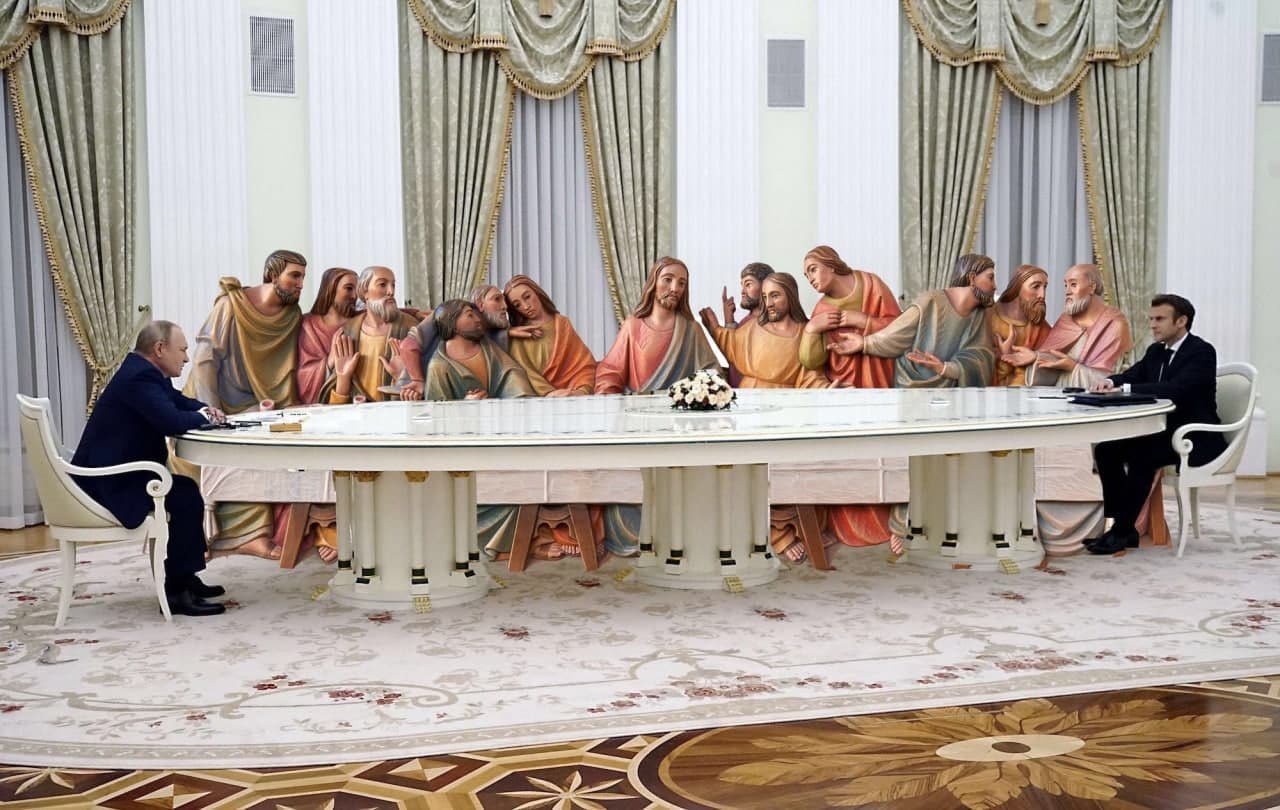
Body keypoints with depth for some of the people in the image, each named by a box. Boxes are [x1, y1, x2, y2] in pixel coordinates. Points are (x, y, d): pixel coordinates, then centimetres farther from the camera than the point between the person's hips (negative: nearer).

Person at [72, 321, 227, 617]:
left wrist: (205, 409, 4)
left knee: (187, 489, 20)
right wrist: (204, 416, -12)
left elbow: (179, 401, 25)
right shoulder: (140, 377, -21)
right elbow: (172, 422, -32)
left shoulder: (144, 372, 12)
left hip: (115, 474, 12)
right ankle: (176, 591, -11)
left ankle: (183, 576, 25)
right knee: (186, 498, -19)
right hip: (108, 484, -12)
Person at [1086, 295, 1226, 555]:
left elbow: (1175, 389, -30)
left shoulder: (1202, 351, -15)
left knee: (1141, 456, -32)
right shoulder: (1156, 351, 11)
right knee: (1106, 449, -8)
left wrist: (1125, 389, -36)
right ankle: (1123, 526, -6)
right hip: (1163, 431, 9)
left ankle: (1121, 532, -23)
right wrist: (1110, 381, -17)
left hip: (1195, 438, -9)